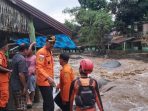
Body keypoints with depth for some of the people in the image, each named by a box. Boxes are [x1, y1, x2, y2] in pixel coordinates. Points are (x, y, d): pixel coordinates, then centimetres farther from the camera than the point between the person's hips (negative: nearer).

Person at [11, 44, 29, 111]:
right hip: (19, 87, -10)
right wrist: (25, 87, -20)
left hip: (14, 85, 10)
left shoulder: (15, 56, 8)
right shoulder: (22, 59, -22)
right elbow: (21, 74, -28)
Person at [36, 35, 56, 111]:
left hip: (49, 82, 10)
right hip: (44, 82, -10)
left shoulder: (50, 52, 15)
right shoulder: (41, 52, -14)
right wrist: (48, 77, -34)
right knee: (50, 104, -13)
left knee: (47, 103, 18)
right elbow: (39, 67, -24)